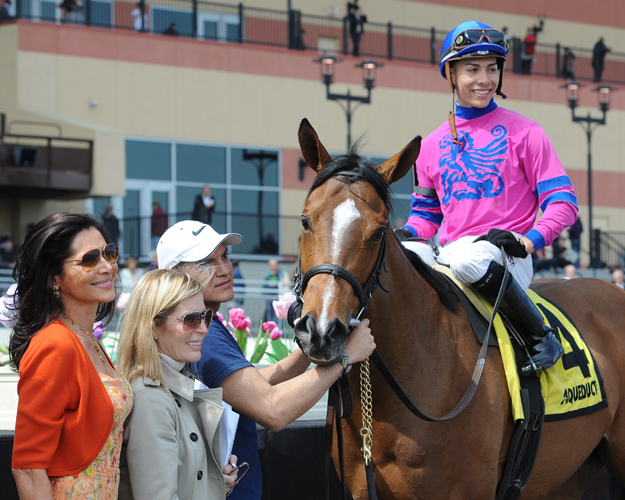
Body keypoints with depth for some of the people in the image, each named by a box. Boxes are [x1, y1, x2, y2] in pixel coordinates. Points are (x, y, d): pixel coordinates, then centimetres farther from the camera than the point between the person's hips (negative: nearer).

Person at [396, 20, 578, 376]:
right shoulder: (432, 146, 16)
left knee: (470, 258, -40)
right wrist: (409, 233, 0)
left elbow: (563, 201, 0)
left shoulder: (523, 132, 4)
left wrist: (529, 240, -18)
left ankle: (542, 335, -22)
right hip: (449, 253, 4)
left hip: (508, 259, -4)